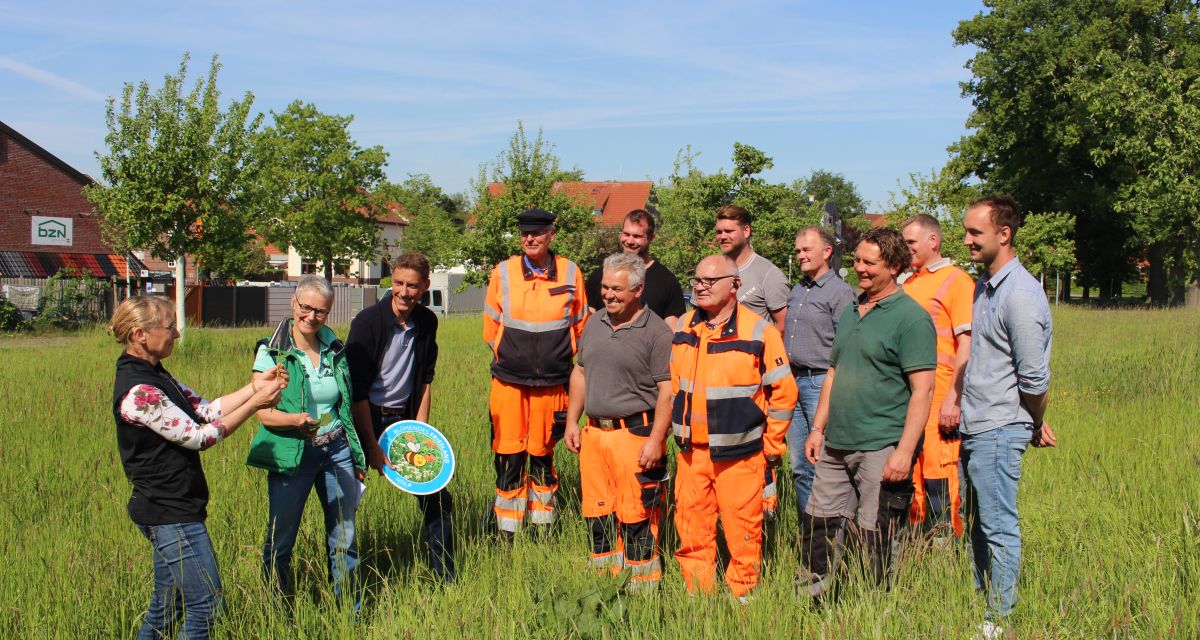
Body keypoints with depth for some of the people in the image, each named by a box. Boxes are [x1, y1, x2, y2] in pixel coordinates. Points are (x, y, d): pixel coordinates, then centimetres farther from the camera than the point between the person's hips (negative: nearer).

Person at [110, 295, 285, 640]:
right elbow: (198, 437, -18)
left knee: (166, 607, 17)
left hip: (169, 511, 10)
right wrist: (254, 404, -14)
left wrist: (255, 387, 0)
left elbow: (207, 410, 9)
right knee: (206, 604, -3)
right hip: (170, 514, -10)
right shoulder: (138, 390, -21)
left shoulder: (154, 376, 10)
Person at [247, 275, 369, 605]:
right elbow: (264, 413, -11)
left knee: (343, 538, 9)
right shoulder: (271, 351, -5)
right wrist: (297, 419, -30)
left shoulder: (336, 350, 8)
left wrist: (358, 455, 15)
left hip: (337, 451, 4)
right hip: (291, 454, -4)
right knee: (280, 540, 2)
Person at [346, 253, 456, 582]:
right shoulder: (368, 321, -16)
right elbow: (357, 390, -16)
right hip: (367, 419, -5)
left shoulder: (427, 322, 0)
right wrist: (372, 446, -16)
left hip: (405, 419, 5)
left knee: (437, 498, 6)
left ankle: (445, 575, 19)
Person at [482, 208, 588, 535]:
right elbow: (491, 326, 11)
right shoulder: (502, 273, 0)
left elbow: (580, 326, 11)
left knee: (542, 454, 9)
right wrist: (509, 358, 10)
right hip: (509, 381, 0)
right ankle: (507, 534, 9)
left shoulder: (570, 273, 0)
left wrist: (559, 361, 11)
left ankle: (543, 526, 21)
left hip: (552, 383, 0)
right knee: (509, 454, 0)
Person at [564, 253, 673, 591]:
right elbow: (580, 372, 21)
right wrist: (572, 421, 15)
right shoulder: (595, 323, 13)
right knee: (596, 511, 12)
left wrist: (656, 439, -17)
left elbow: (668, 389, -11)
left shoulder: (656, 332, -8)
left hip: (635, 433, -7)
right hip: (593, 432, 7)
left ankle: (642, 586, 7)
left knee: (636, 514, -4)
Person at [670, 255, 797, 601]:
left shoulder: (759, 332, -9)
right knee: (691, 528, 10)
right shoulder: (683, 328, 7)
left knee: (741, 531, 1)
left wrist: (772, 446, -2)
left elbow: (783, 391, -4)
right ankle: (697, 595, 23)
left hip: (738, 454, -5)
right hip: (691, 451, 5)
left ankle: (742, 595, 16)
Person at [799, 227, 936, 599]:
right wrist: (818, 429, 16)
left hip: (882, 450, -7)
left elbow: (922, 390, -15)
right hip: (836, 445, 8)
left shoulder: (911, 318, -10)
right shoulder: (851, 311, 14)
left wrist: (904, 451, -20)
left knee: (875, 541, 1)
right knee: (818, 526, 12)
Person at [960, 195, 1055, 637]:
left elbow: (1034, 378, -16)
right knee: (977, 525, 16)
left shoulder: (1021, 295, -17)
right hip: (973, 428, 9)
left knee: (999, 528, 0)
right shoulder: (984, 285, 12)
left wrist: (1035, 426, -2)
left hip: (999, 431, -9)